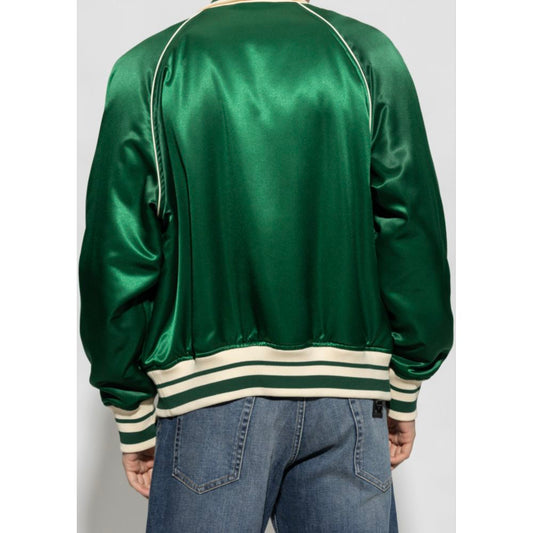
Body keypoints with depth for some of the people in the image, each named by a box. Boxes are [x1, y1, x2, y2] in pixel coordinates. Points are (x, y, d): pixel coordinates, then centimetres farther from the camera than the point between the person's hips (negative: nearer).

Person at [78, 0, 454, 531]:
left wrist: (133, 418, 7)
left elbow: (117, 256, -3)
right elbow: (415, 234, 0)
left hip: (210, 389, 0)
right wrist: (405, 393, 10)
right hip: (347, 391, 2)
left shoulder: (146, 68, 0)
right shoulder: (369, 53, 3)